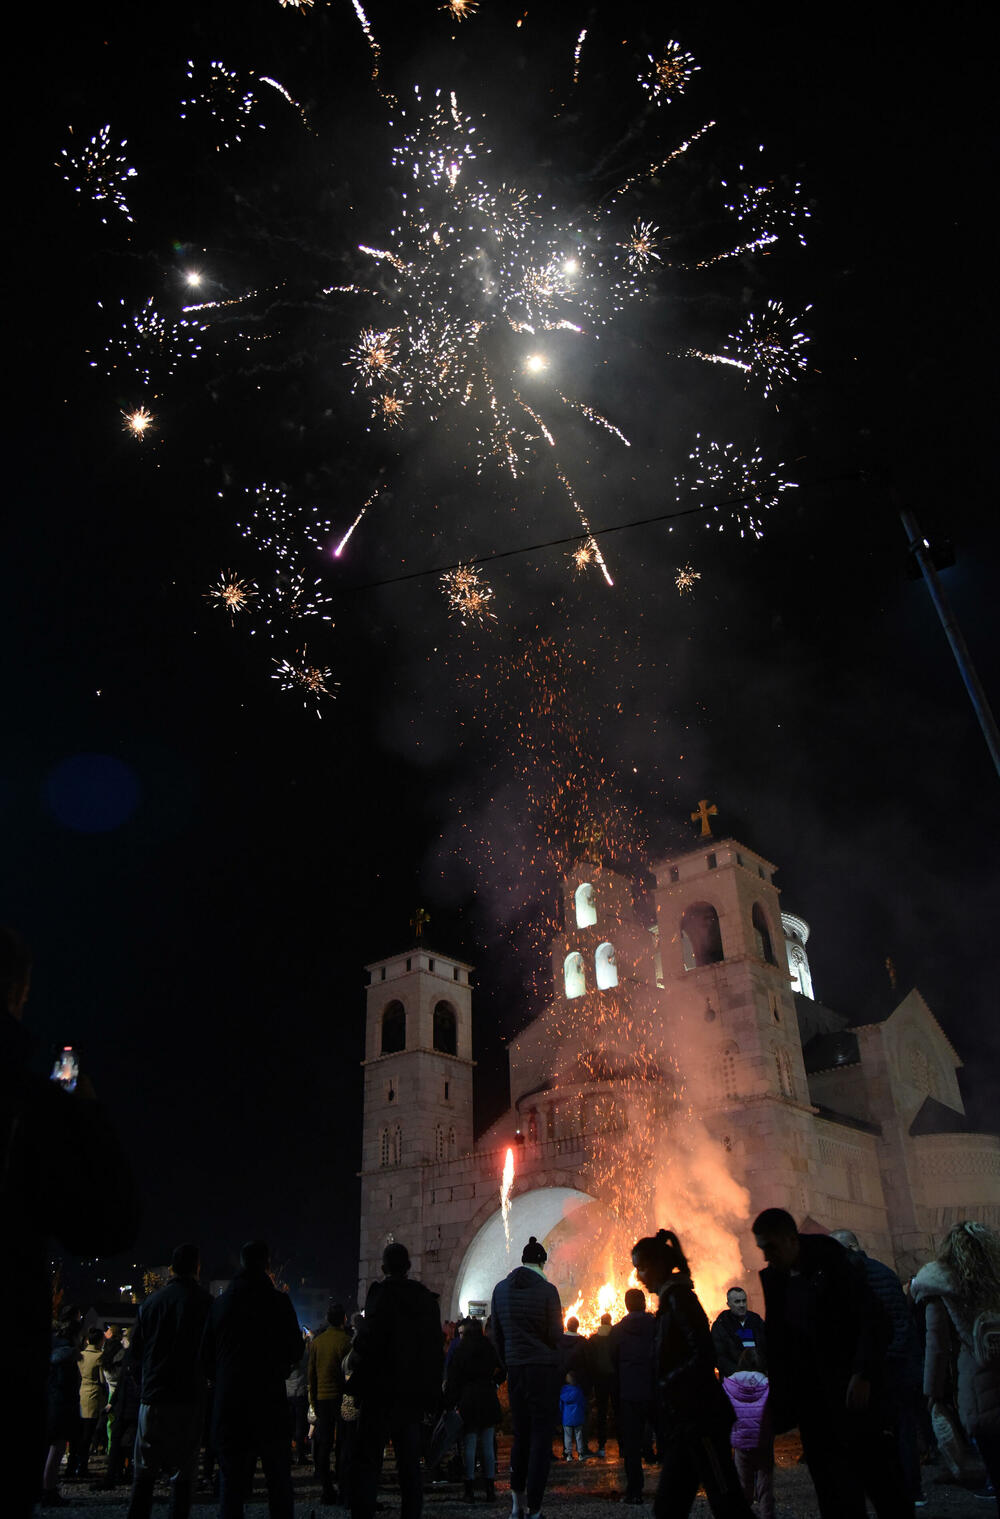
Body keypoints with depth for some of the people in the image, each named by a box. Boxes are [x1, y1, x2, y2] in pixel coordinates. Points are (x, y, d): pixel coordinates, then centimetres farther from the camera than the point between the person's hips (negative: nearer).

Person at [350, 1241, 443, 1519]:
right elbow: (437, 1349, 11)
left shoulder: (381, 1293, -10)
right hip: (416, 1394, 6)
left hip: (383, 1392, -6)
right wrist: (432, 1395, 15)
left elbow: (368, 1342, -19)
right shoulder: (428, 1299, 9)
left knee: (366, 1464, -1)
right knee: (410, 1464, 14)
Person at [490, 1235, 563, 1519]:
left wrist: (507, 1364, 16)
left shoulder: (501, 1289, 2)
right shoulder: (547, 1290, -12)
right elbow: (556, 1335, -9)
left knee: (520, 1432, 18)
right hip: (544, 1368, -4)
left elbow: (496, 1332, 7)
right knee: (541, 1436, 3)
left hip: (515, 1369, 4)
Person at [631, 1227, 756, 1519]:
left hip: (700, 1419, -10)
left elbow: (703, 1355, -19)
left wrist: (666, 1384, -11)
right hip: (684, 1422, 10)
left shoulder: (679, 1298, -11)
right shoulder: (670, 1300, 17)